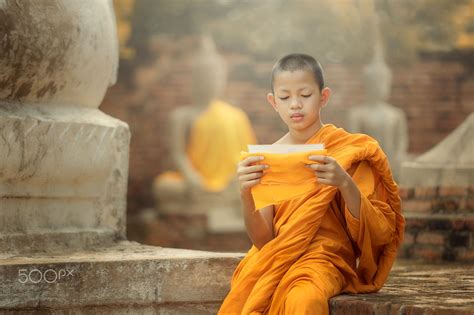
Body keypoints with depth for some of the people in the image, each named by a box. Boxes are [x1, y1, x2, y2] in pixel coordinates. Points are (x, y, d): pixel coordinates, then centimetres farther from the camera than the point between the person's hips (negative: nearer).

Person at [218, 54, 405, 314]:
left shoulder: (350, 152, -1)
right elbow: (264, 241, 2)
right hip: (277, 259, 3)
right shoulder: (268, 158, 6)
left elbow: (377, 233, -6)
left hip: (327, 257, -2)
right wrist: (246, 196, -17)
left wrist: (346, 184, -23)